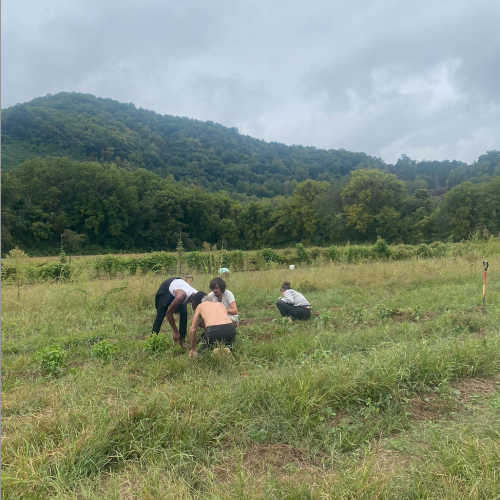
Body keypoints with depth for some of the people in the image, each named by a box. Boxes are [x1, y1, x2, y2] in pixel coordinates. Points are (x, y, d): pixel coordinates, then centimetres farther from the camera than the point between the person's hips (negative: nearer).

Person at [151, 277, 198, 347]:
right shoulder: (181, 296, -45)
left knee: (184, 313, -12)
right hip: (166, 288, -4)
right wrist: (175, 331, -27)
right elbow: (169, 313, -33)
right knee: (160, 316, -5)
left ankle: (182, 339, -3)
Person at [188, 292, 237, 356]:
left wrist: (193, 349, 33)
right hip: (230, 329, 3)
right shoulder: (221, 304, 33)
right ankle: (225, 349, 0)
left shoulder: (200, 306, 24)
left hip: (213, 330, -3)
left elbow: (192, 330, 22)